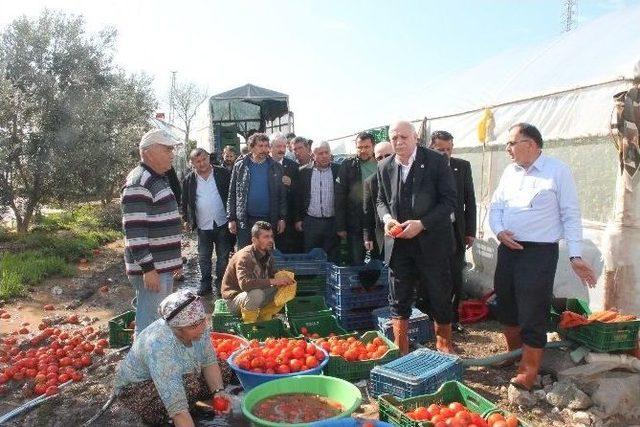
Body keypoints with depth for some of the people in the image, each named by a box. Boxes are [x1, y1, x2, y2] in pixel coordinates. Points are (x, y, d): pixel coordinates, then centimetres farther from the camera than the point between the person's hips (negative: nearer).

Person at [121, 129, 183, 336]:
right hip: (151, 269, -10)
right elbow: (134, 231, -22)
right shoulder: (138, 183, -16)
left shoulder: (159, 179, 15)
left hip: (164, 266, 10)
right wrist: (147, 268, -23)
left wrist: (175, 260, 24)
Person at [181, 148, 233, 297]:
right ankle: (205, 283, 25)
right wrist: (186, 219, 7)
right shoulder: (189, 180, 1)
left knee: (223, 257, 9)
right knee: (203, 258, 11)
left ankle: (221, 283, 23)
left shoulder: (223, 173, -5)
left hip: (222, 224, -1)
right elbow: (185, 202, 10)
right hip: (202, 226, 1)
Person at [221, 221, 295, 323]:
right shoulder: (245, 257, -27)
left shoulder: (267, 254, -1)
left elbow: (274, 275, 2)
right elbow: (244, 283, -41)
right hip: (234, 299, -7)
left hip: (255, 294, 8)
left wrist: (283, 279, -22)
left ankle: (263, 320, 8)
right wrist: (273, 281, -41)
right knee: (257, 294, -37)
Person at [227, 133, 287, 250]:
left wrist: (282, 218, -1)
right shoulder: (240, 166, 1)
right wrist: (231, 219, -2)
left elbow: (282, 194, 4)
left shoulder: (275, 167, 3)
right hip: (244, 219, 0)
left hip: (268, 219, 1)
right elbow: (232, 194, 2)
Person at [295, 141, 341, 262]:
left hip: (332, 222, -1)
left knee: (332, 258, 6)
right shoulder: (304, 171, 3)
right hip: (311, 222, 1)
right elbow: (298, 197, 7)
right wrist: (298, 219, 4)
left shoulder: (338, 170, 0)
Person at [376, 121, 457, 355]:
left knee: (440, 298, 11)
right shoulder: (385, 167, 4)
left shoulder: (436, 161, -8)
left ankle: (444, 343, 33)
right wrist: (387, 218, -7)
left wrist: (421, 224, -19)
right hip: (398, 243, 3)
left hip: (431, 241, -3)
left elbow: (449, 200, -9)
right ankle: (400, 350, 22)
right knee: (399, 300, 9)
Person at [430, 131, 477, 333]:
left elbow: (470, 201, 8)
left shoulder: (463, 166, 6)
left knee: (455, 279, 6)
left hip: (456, 231, 2)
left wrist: (470, 232, 4)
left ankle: (453, 318, 21)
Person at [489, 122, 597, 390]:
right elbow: (496, 206, 13)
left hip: (539, 253, -6)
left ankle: (527, 375, 11)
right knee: (506, 308, 17)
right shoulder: (510, 172, 10)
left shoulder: (558, 171, -7)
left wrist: (575, 256, -12)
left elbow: (571, 216, -7)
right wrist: (498, 231, -6)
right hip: (507, 249, 7)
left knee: (532, 316, -2)